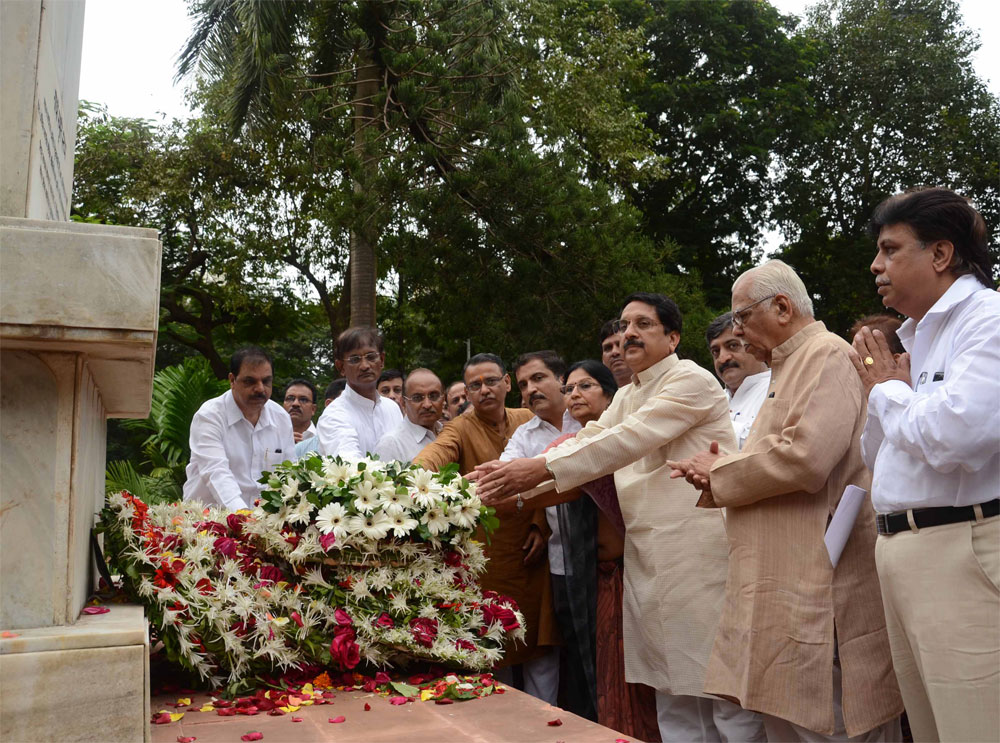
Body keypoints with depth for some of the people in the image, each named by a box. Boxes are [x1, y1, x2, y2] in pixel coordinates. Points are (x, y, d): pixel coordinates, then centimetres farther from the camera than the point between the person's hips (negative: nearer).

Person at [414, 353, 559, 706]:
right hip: (489, 555, -3)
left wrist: (541, 525, -2)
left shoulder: (528, 421, 8)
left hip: (531, 551, 3)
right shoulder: (460, 429, -4)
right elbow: (437, 452, -26)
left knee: (540, 640, 7)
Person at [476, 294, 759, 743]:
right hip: (647, 556, 7)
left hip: (699, 550, -7)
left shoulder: (691, 380, -5)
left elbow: (630, 440, -17)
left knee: (724, 689, -1)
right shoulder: (626, 397, 20)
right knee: (672, 699, 11)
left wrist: (541, 469, -22)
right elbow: (585, 441, 6)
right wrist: (516, 480, -11)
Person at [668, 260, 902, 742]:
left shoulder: (828, 355, -9)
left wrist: (720, 472, -9)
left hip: (819, 589, -10)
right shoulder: (787, 368, 21)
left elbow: (806, 456, -23)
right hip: (784, 587, 10)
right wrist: (719, 474, 6)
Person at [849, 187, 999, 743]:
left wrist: (890, 391, -7)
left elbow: (955, 436, -27)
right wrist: (882, 391, 7)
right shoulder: (918, 337, 18)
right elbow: (879, 460, 25)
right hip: (900, 552, 9)